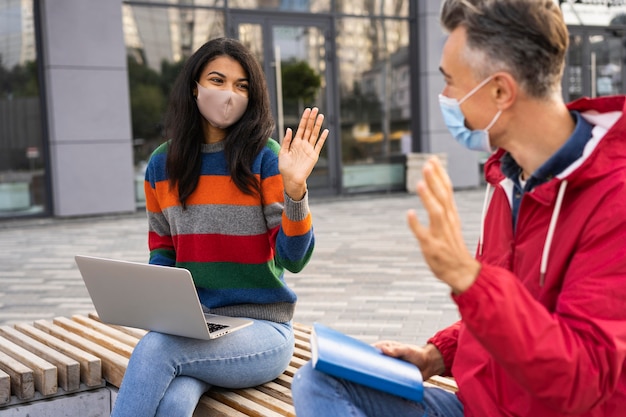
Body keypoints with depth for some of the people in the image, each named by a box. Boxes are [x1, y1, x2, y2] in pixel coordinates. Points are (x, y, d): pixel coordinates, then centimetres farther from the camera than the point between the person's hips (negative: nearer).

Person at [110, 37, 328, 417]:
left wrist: (295, 188, -25)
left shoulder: (266, 158, -4)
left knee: (155, 347, -29)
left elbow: (293, 259, -10)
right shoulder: (163, 165, 8)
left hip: (261, 329, -2)